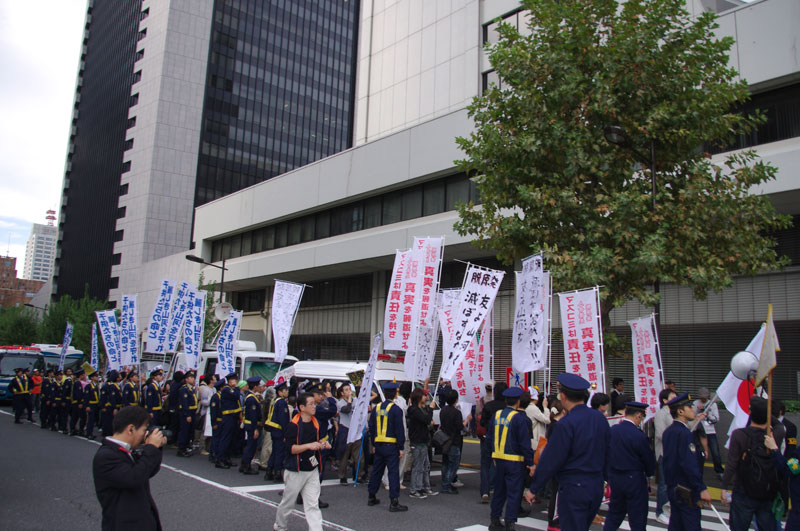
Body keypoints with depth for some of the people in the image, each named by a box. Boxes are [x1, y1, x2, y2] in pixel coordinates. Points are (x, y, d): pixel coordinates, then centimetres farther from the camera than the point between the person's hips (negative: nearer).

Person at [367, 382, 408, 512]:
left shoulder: (376, 408, 7)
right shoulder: (396, 409, -12)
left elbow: (371, 427, 12)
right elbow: (399, 430, -12)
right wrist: (401, 448, -8)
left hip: (378, 446, 6)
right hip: (391, 446, -6)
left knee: (376, 471, 17)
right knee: (393, 472, -3)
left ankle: (372, 497, 27)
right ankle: (394, 502, -4)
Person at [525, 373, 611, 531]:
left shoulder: (566, 424, -20)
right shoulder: (600, 418, 0)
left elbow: (550, 461, -15)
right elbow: (607, 453, 10)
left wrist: (533, 488, -4)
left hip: (573, 488, -7)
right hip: (596, 487, 7)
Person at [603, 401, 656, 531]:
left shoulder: (611, 430, -2)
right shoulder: (639, 436, -20)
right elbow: (649, 461, -8)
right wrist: (649, 473, 13)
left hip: (614, 478, 6)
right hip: (634, 480, -6)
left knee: (614, 515, 19)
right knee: (638, 520, 7)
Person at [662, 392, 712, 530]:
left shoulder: (668, 431, 9)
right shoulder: (684, 433, -19)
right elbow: (690, 465, -24)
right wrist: (702, 489, -19)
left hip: (672, 487, 9)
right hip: (686, 491, -9)